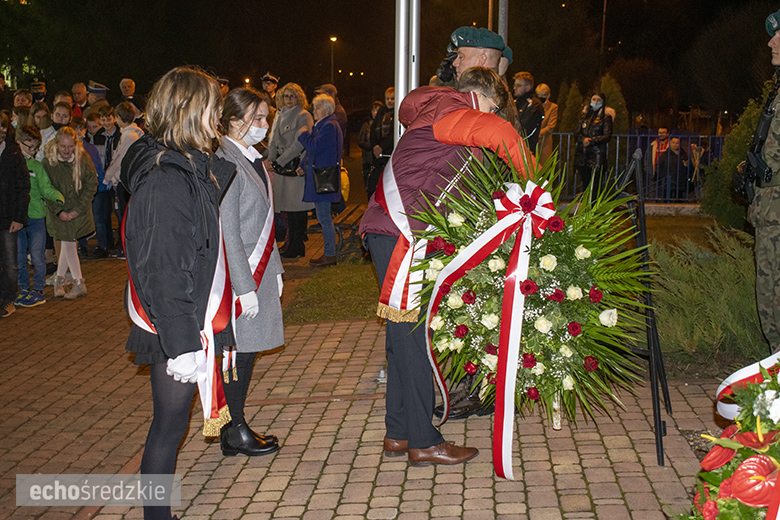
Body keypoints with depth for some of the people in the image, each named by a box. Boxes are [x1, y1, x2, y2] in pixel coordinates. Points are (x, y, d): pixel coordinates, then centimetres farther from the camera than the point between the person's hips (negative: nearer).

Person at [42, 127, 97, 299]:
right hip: (59, 211, 0)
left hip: (79, 209, 0)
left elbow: (91, 185, -7)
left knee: (67, 242, 4)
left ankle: (59, 279, 21)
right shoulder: (48, 162, -11)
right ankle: (79, 284, 6)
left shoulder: (83, 159, -10)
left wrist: (78, 209, -13)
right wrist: (59, 212, -14)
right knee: (67, 243, -1)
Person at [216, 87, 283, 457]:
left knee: (247, 349, 12)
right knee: (240, 350, -1)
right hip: (239, 274, -9)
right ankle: (235, 432, 12)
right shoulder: (226, 163, -16)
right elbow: (227, 232, -19)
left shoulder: (253, 159, 13)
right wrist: (244, 287, -20)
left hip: (260, 270, 9)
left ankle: (234, 428, 22)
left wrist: (274, 270, 19)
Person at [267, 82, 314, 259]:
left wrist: (280, 161, -13)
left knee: (297, 207, -3)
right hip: (282, 165, 7)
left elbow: (299, 144, -14)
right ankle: (291, 242, 19)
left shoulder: (304, 116, -7)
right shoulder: (281, 115, 16)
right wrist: (271, 160, 5)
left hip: (297, 165, -7)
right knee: (288, 206, 10)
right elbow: (274, 140, 19)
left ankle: (297, 246, 3)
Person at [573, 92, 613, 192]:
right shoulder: (585, 116, 17)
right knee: (585, 183, 4)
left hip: (597, 155, -4)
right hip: (582, 155, 4)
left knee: (595, 185, -8)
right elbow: (577, 133, 12)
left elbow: (607, 136, -5)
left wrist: (591, 141, -14)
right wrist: (583, 139, -9)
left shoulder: (606, 118, 4)